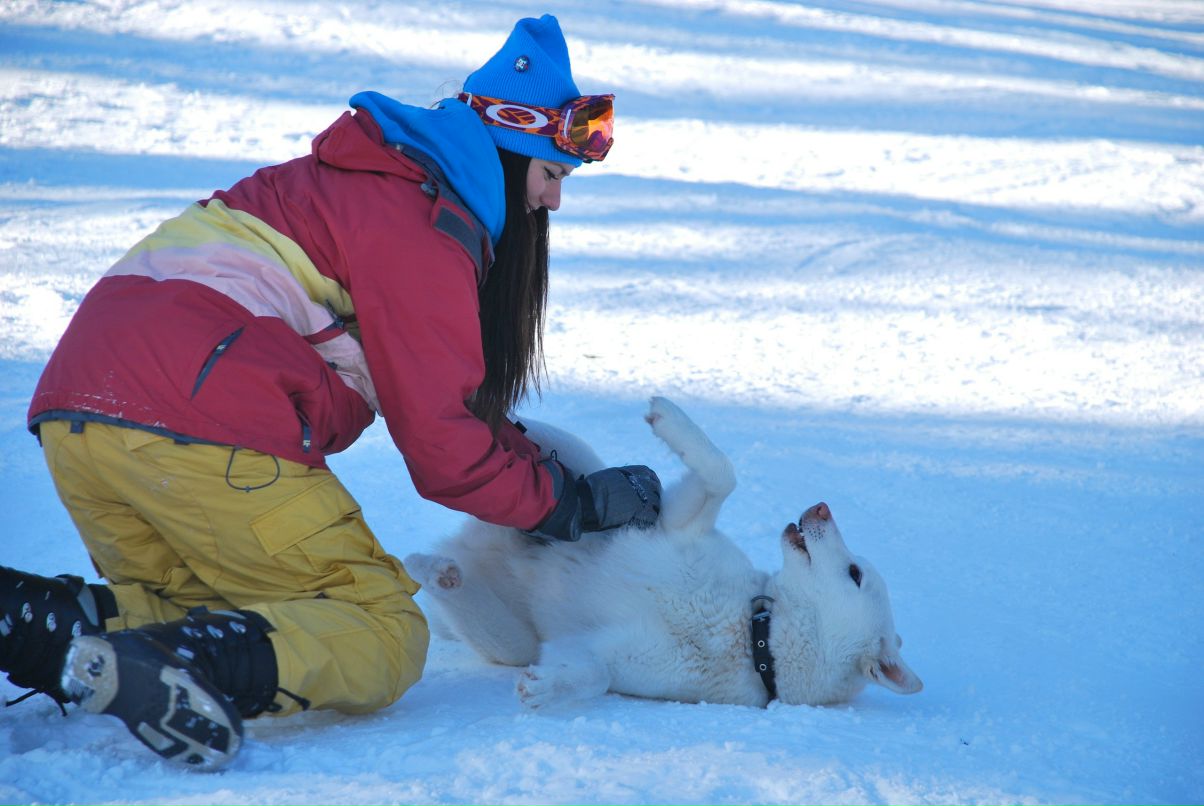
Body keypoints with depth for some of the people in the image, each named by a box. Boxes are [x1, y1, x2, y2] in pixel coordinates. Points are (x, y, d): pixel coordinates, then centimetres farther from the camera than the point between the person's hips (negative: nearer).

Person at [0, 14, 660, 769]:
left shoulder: (354, 184, 29)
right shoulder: (419, 225, -2)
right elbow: (442, 440, -3)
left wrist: (541, 466, 24)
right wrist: (580, 503, 9)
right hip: (204, 431, -9)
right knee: (380, 634, -3)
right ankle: (172, 666, -30)